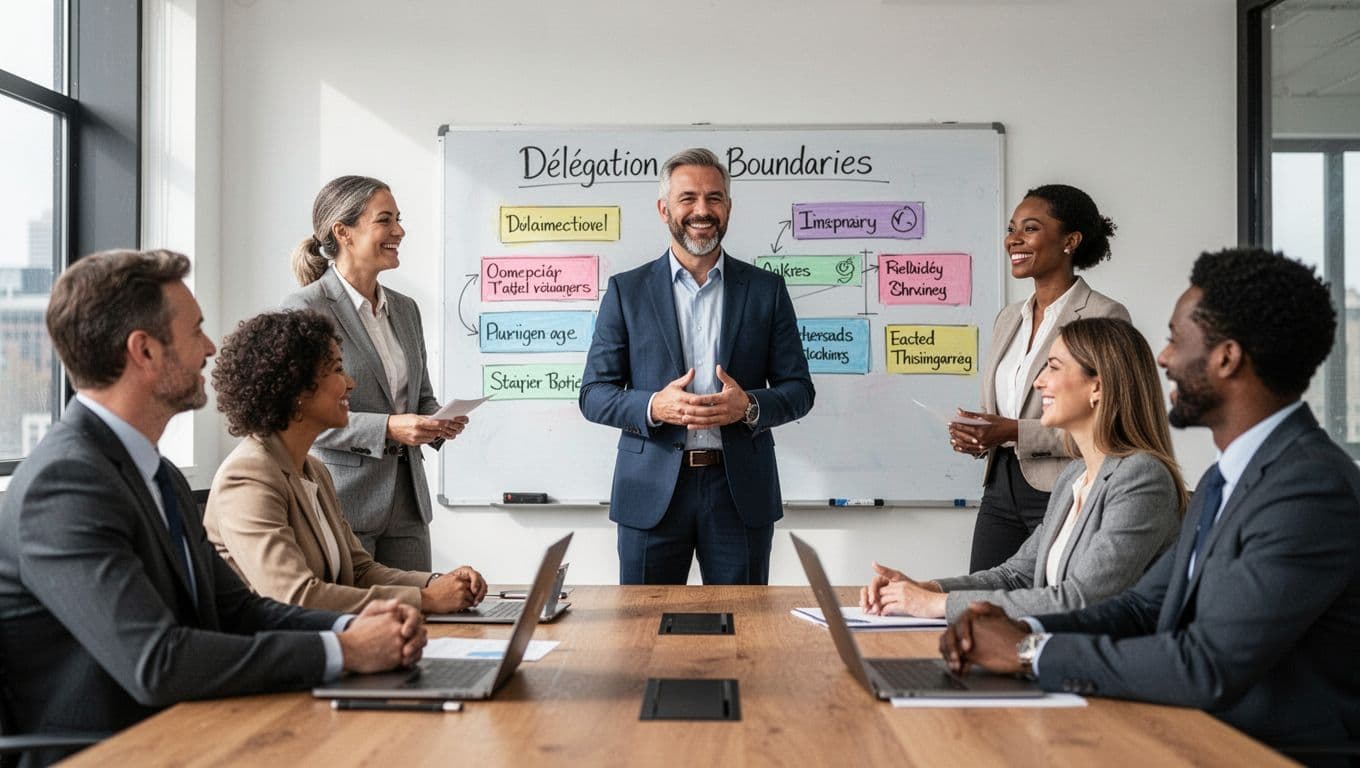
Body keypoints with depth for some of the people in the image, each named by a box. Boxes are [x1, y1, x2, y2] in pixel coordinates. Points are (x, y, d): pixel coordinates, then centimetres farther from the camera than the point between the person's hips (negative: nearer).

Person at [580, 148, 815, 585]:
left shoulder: (766, 290, 6)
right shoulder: (626, 291, 4)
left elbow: (799, 389, 6)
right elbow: (593, 395, 2)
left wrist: (749, 405, -15)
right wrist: (654, 407, -17)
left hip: (741, 490, 1)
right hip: (652, 494, 0)